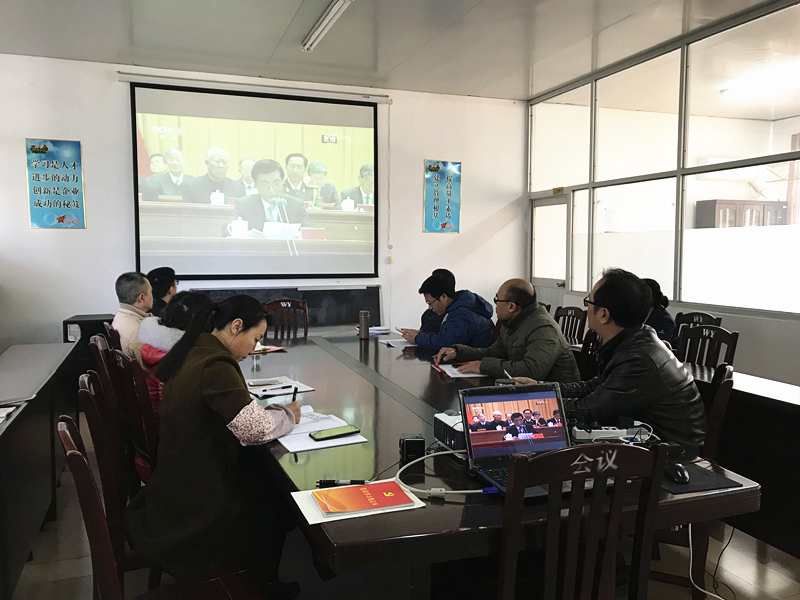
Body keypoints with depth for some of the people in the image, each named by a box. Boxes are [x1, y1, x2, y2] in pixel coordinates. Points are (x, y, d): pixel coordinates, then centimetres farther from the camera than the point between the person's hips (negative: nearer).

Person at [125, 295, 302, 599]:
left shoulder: (190, 354, 2)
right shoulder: (215, 366, -27)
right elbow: (256, 429, -29)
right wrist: (288, 415, -10)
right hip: (197, 503, -8)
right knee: (278, 494, 10)